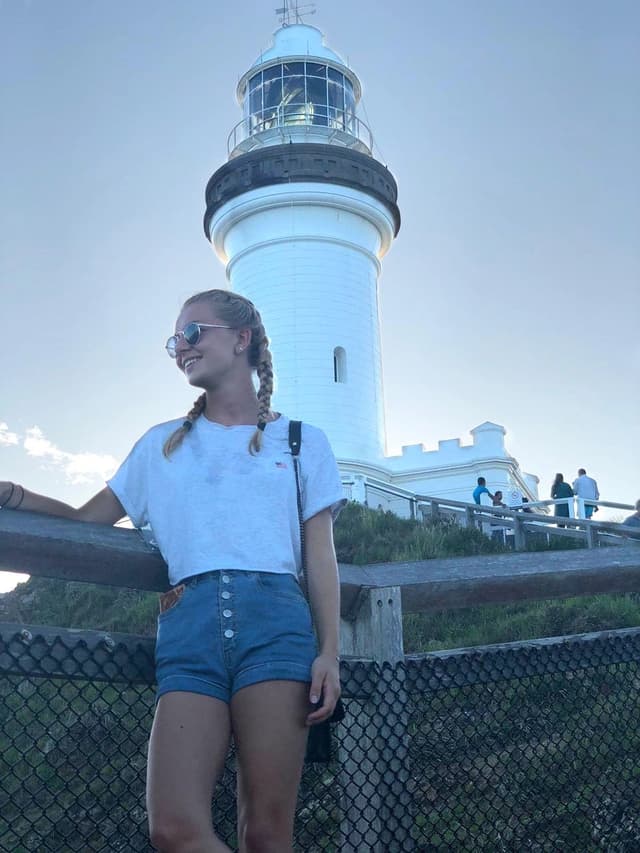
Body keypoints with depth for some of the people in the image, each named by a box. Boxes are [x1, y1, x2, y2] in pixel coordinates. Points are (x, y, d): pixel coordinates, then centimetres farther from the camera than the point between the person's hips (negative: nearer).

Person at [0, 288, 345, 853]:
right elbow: (87, 521, 20)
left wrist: (329, 653, -2)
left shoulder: (301, 441, 16)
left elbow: (321, 558, 10)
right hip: (189, 626, 2)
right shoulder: (161, 444, 23)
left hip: (273, 621, -2)